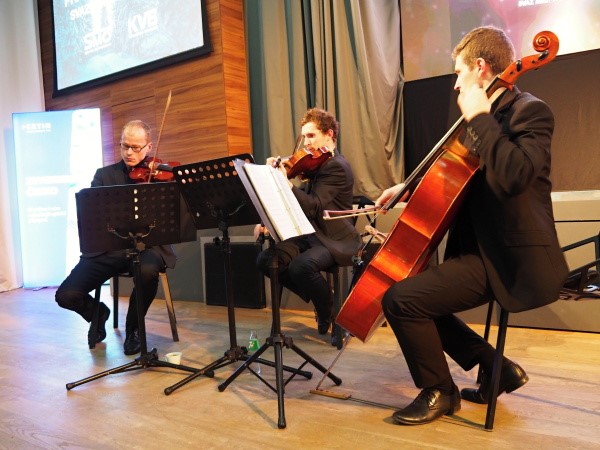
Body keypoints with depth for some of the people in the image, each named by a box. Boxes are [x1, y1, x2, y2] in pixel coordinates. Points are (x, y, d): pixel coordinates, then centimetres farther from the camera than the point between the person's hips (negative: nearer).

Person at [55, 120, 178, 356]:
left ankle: (133, 327, -5)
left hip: (147, 245, -2)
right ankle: (98, 313, 24)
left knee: (148, 271, -37)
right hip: (108, 247, 2)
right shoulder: (104, 175, 12)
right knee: (66, 295, -15)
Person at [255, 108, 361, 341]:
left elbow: (313, 206, -25)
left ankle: (331, 314, -5)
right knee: (266, 260, -10)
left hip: (335, 241, -9)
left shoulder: (336, 166, -13)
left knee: (300, 266, -36)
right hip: (311, 234, 9)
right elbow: (302, 201, 15)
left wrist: (283, 181, -30)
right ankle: (320, 297, 9)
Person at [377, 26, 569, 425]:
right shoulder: (492, 117, 15)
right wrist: (409, 187, 16)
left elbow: (513, 175, -33)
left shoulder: (529, 111, -12)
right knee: (417, 292, 16)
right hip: (483, 248, 10)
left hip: (509, 258, -10)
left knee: (401, 299, -20)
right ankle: (497, 368, 20)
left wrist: (478, 118, -22)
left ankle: (439, 391, 5)